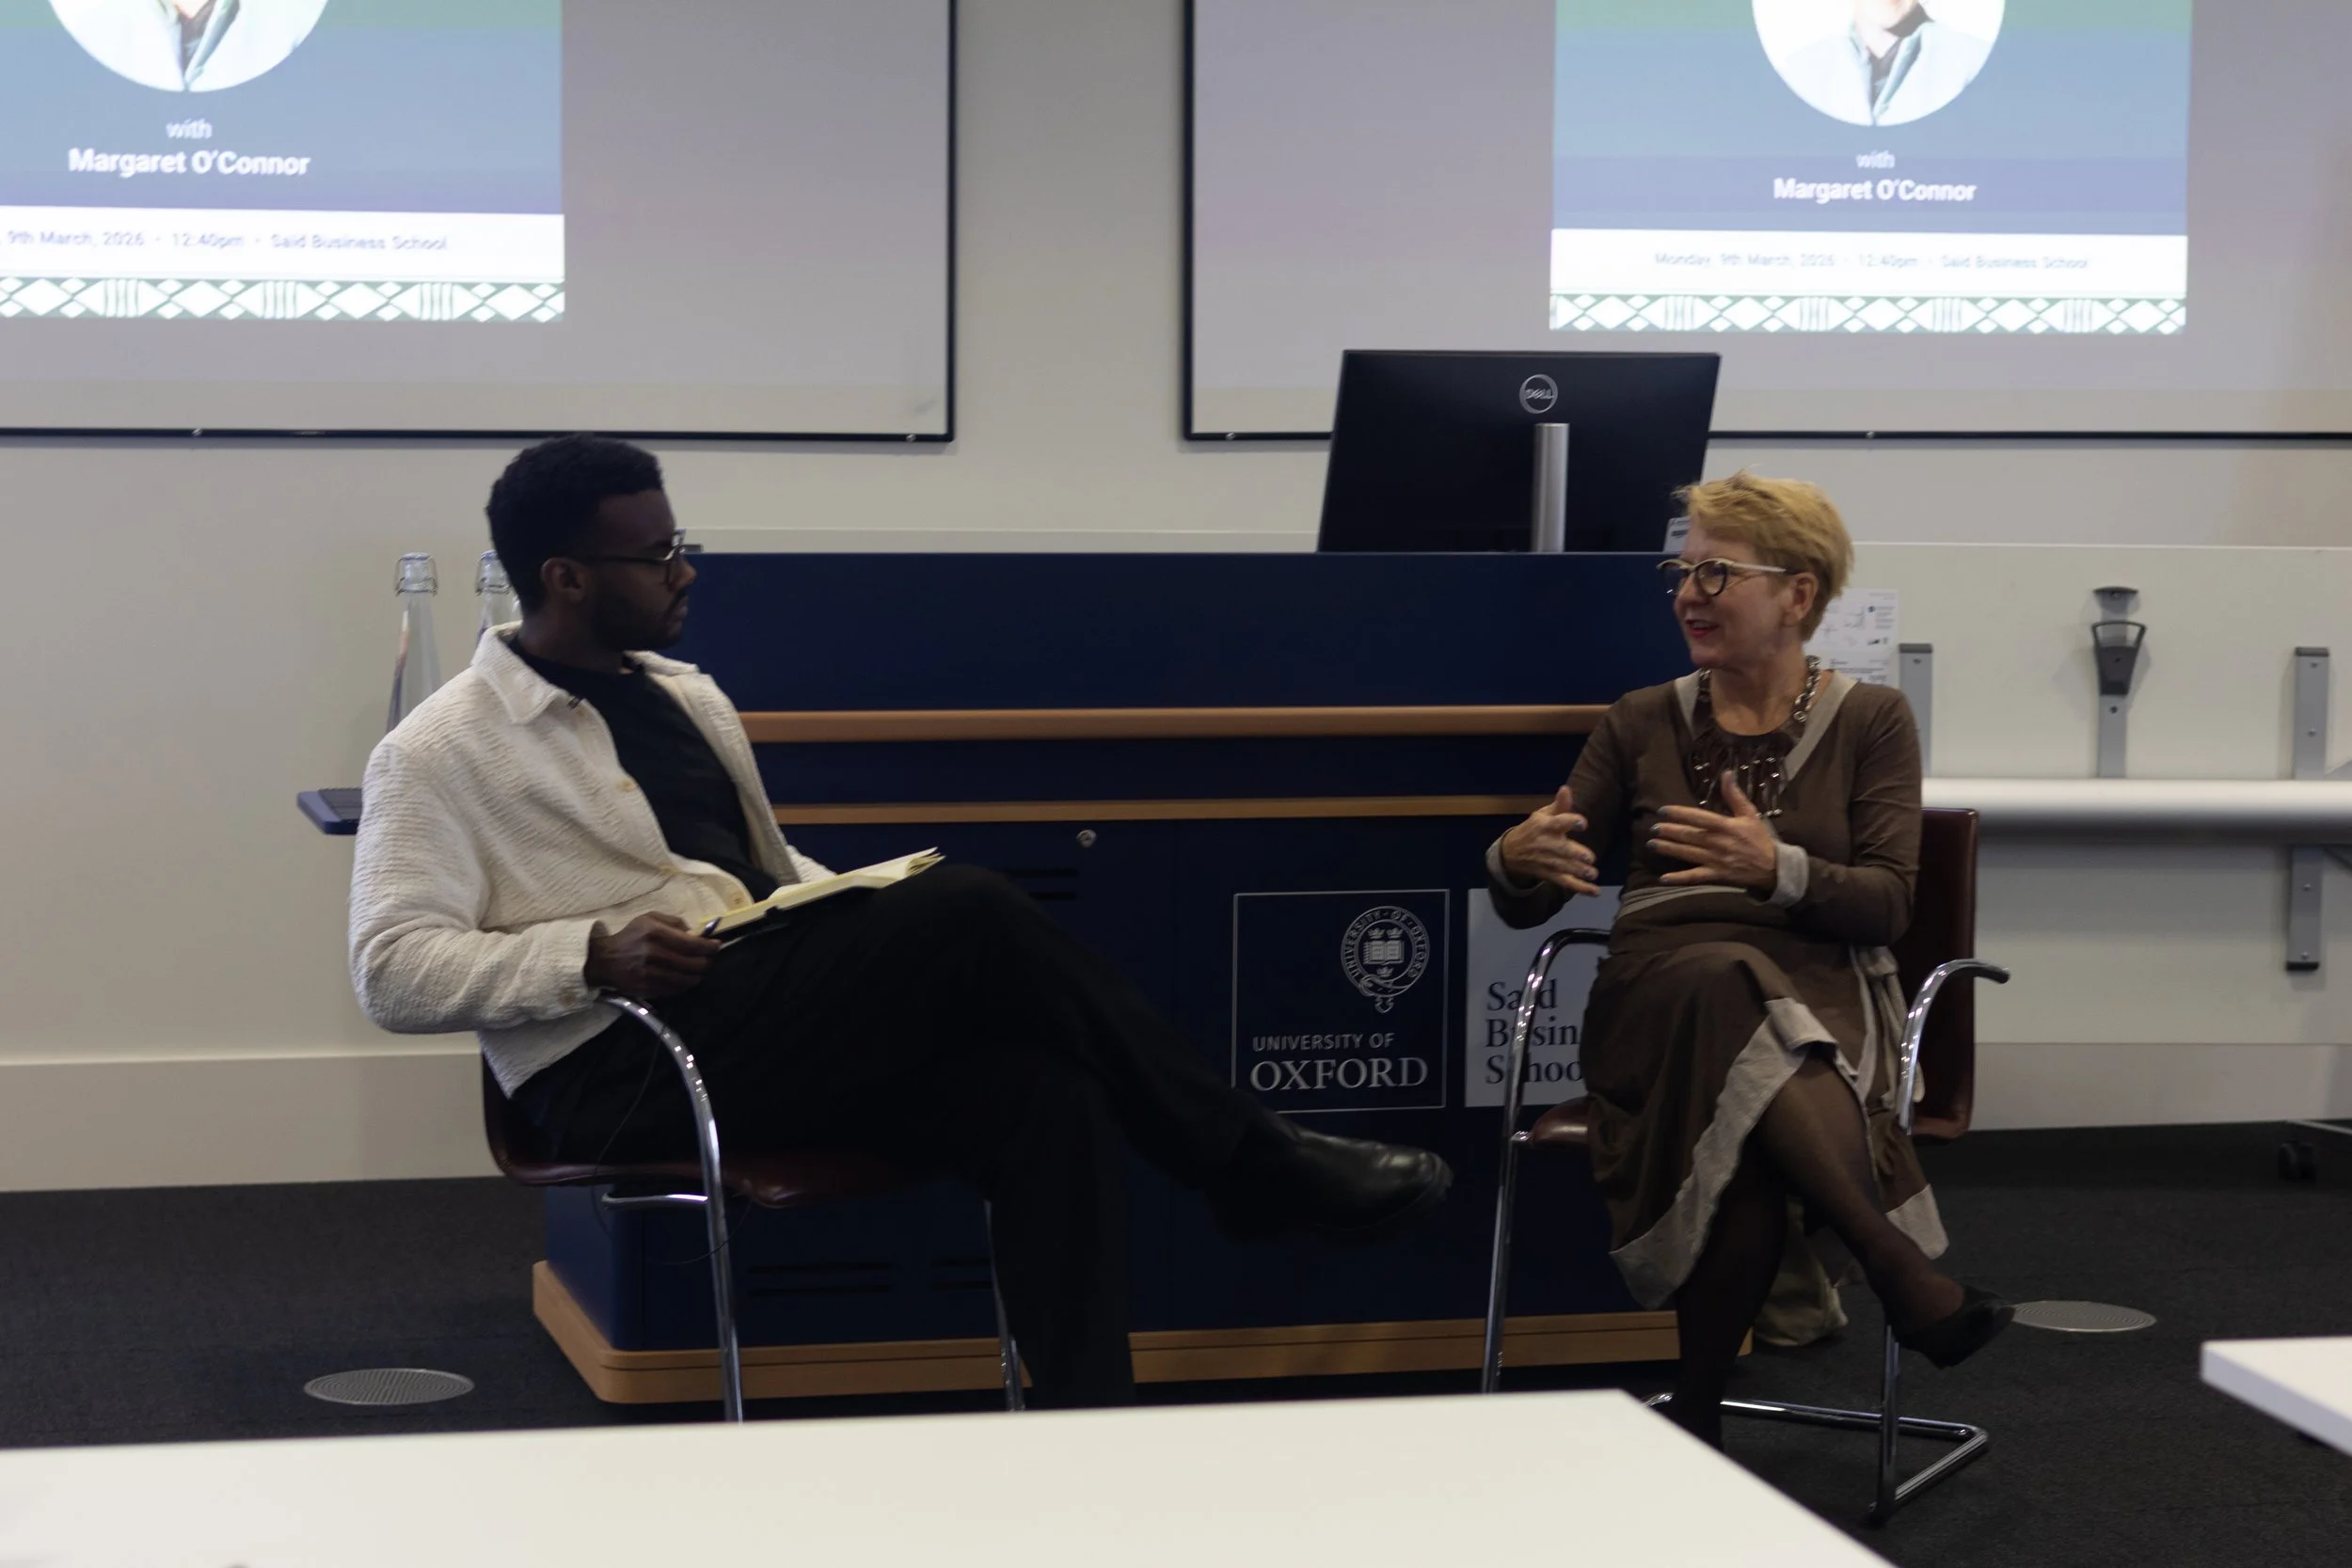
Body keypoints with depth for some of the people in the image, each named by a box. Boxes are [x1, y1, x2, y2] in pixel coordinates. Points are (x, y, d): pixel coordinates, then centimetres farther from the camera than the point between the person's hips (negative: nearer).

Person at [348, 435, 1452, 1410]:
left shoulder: (686, 698, 21)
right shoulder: (440, 755, 0)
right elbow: (393, 970, -9)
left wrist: (871, 917, 6)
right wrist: (593, 954, -23)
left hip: (776, 1025, 7)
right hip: (624, 1070, -7)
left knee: (1047, 1094, -23)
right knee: (969, 915, -24)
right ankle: (1256, 1167, -9)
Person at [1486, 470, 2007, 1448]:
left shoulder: (1869, 721, 13)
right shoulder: (1642, 723, 18)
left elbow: (1888, 902, 0)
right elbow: (1526, 908, 13)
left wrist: (1778, 870, -20)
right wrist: (1515, 861, -13)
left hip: (1819, 992, -1)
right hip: (1658, 991, 1)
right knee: (1732, 985, -40)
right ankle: (1909, 1279, -46)